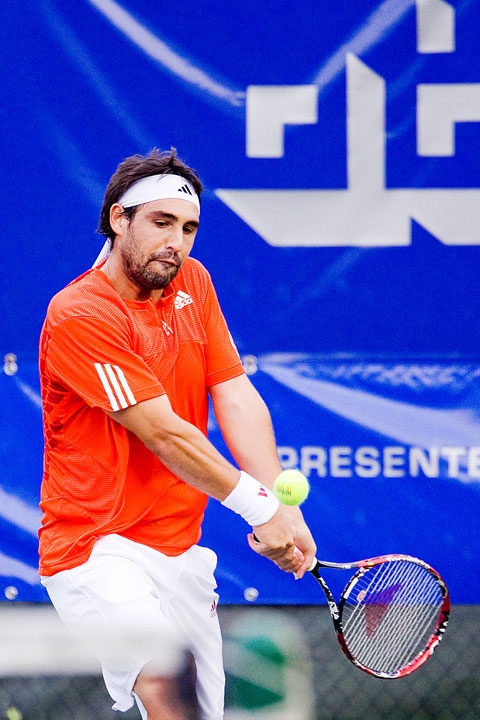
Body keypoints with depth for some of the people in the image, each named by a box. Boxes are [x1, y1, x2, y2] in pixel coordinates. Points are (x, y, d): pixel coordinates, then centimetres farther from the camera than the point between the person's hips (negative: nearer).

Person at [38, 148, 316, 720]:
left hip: (180, 548, 8)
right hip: (98, 544, -8)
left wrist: (284, 507, -13)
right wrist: (259, 506, -17)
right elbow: (163, 433, -19)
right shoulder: (78, 314, -16)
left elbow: (237, 398, 0)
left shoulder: (193, 284, 8)